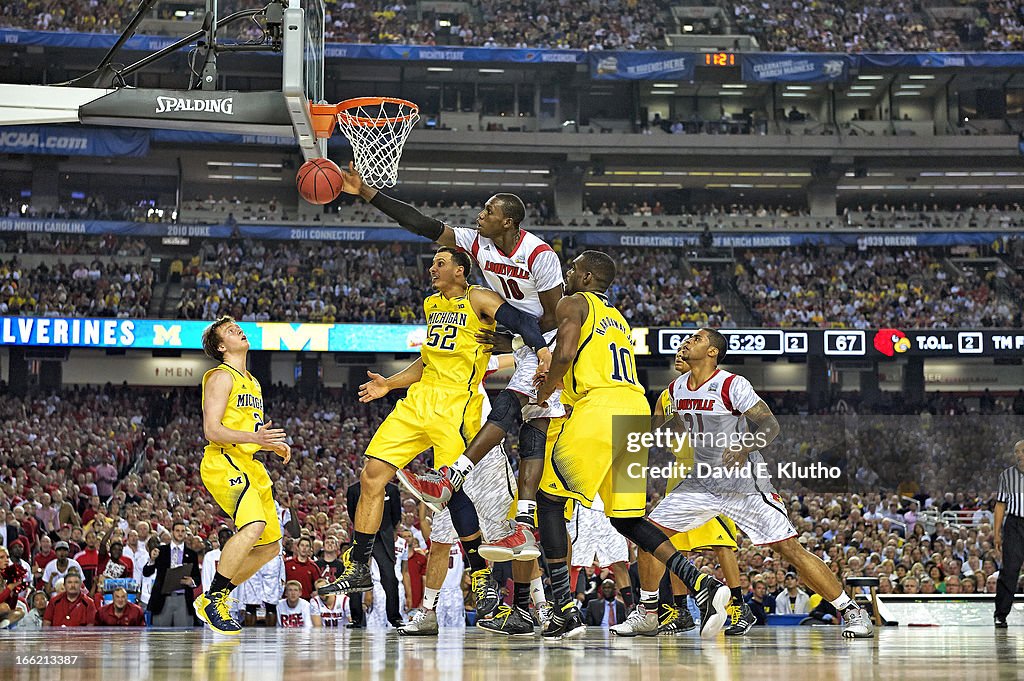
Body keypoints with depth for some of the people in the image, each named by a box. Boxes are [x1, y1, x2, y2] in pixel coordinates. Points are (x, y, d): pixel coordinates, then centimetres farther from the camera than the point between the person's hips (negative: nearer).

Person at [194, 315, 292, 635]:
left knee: (270, 546, 8)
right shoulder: (221, 377, -5)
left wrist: (273, 445, 14)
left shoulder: (252, 382, 23)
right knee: (253, 525, -30)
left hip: (249, 465, 9)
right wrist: (253, 437, -27)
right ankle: (213, 599, -20)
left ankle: (214, 598, 16)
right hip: (223, 463, -9)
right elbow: (212, 431, -15)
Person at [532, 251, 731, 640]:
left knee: (550, 499, 5)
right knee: (626, 518, 14)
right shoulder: (618, 320, 32)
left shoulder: (573, 304, 7)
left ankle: (565, 611, -3)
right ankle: (702, 585, -4)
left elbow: (565, 353, -9)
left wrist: (543, 395, 4)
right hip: (638, 411, 8)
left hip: (598, 410, -7)